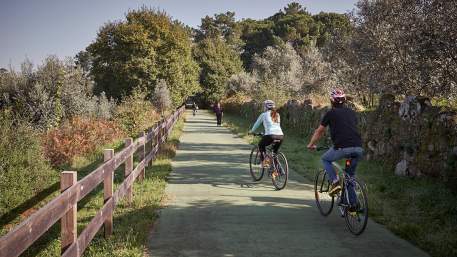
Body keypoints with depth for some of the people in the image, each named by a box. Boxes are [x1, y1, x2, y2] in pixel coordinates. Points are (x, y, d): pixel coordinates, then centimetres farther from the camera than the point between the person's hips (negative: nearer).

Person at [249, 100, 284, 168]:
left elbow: (257, 124, 22)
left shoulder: (264, 114, 9)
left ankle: (264, 162, 11)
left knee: (261, 145, 25)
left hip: (270, 136, -4)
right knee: (275, 151, 26)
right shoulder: (277, 115, 22)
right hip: (281, 136, 4)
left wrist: (251, 131, 40)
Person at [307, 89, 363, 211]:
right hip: (358, 148, 5)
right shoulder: (352, 112, 22)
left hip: (342, 147, -5)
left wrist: (311, 144, 36)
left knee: (325, 159, 24)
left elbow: (319, 131, 20)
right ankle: (353, 205, 18)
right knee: (350, 176, 21)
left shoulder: (331, 113, 10)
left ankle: (335, 182, 4)